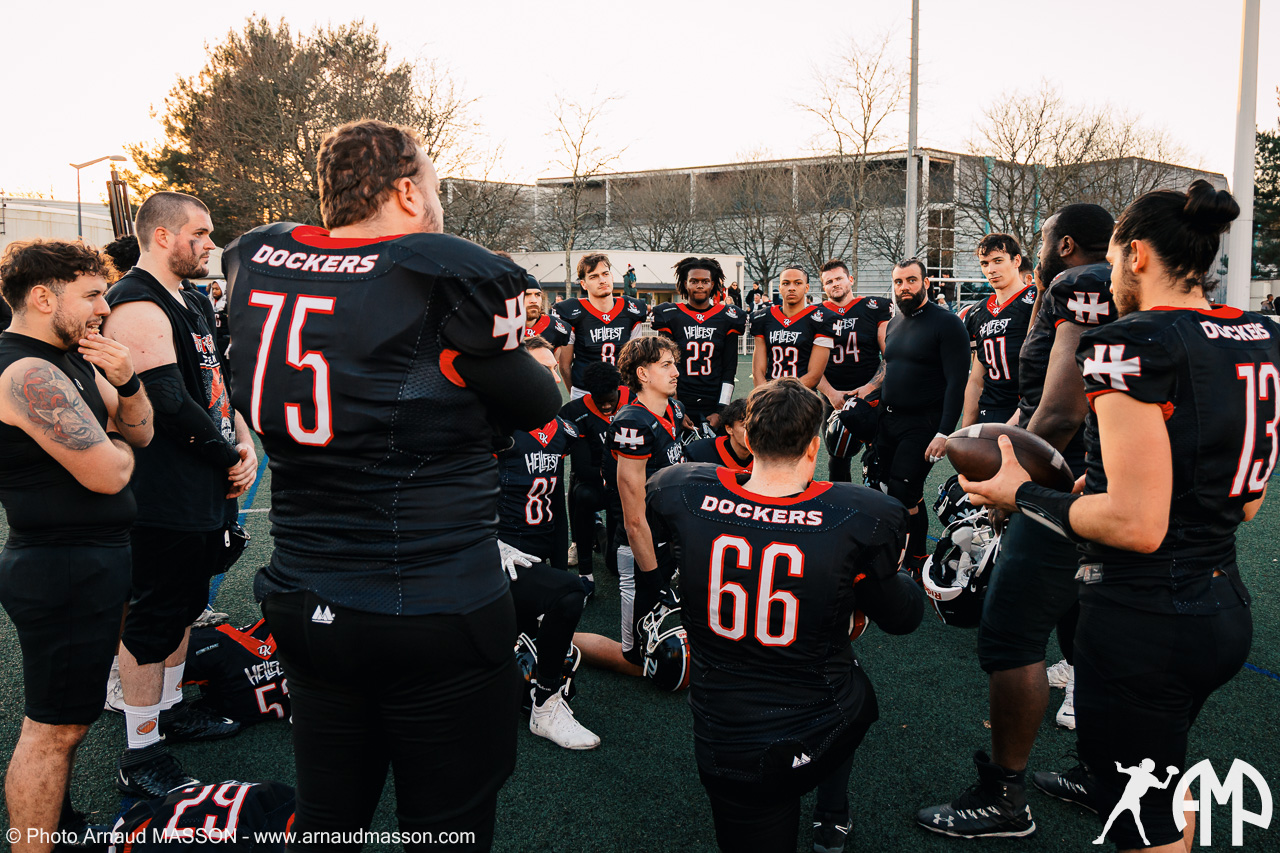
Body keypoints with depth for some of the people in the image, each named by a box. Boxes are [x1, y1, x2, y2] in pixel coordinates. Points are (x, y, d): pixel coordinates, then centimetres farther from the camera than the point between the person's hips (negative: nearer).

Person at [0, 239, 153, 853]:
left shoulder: (72, 360, 10)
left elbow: (142, 432, 11)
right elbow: (108, 474, -25)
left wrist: (124, 383, -8)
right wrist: (118, 447, -2)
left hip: (86, 563, 11)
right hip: (65, 571, -11)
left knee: (65, 716, 23)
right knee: (53, 728, 0)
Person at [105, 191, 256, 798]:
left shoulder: (192, 302, 15)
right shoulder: (138, 309, -19)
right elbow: (171, 406, -25)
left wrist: (244, 441, 3)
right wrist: (230, 456, -13)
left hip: (204, 491, 10)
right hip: (164, 501, -10)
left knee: (184, 606, 21)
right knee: (154, 617, 0)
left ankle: (168, 710, 38)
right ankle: (140, 756, 11)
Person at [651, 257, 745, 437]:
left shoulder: (727, 318, 8)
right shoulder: (671, 315, 5)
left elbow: (730, 369, 6)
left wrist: (721, 411, -3)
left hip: (715, 409, 1)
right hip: (681, 406, -1)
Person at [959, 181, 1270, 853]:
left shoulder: (1134, 345, -19)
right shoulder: (1257, 339, 6)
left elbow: (1137, 526, -24)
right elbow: (1246, 504, 13)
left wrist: (1023, 495, -11)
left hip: (1144, 621, -8)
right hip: (1225, 607, 8)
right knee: (1167, 774, 29)